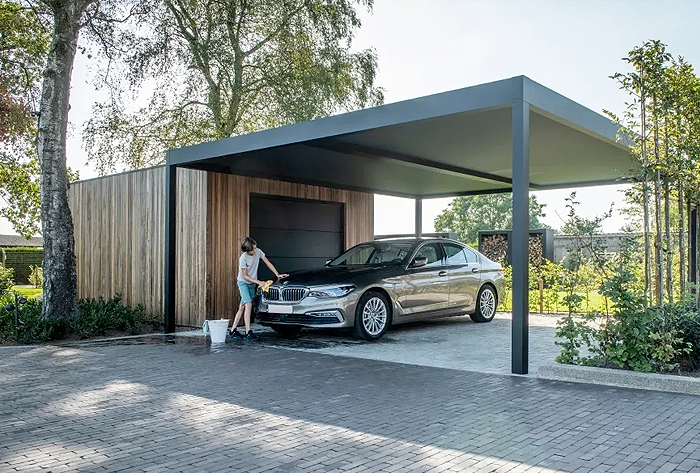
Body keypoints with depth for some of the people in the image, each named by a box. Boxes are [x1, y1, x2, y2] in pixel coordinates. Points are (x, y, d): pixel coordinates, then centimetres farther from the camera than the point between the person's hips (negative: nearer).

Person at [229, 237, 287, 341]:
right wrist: (259, 282, -22)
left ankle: (233, 330, 15)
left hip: (252, 284, 6)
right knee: (248, 304, -22)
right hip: (243, 283, -6)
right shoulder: (243, 258, -21)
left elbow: (268, 263, 1)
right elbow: (245, 276, -16)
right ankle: (248, 333, -25)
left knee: (242, 308, 7)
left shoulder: (258, 252, -8)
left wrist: (278, 275, -8)